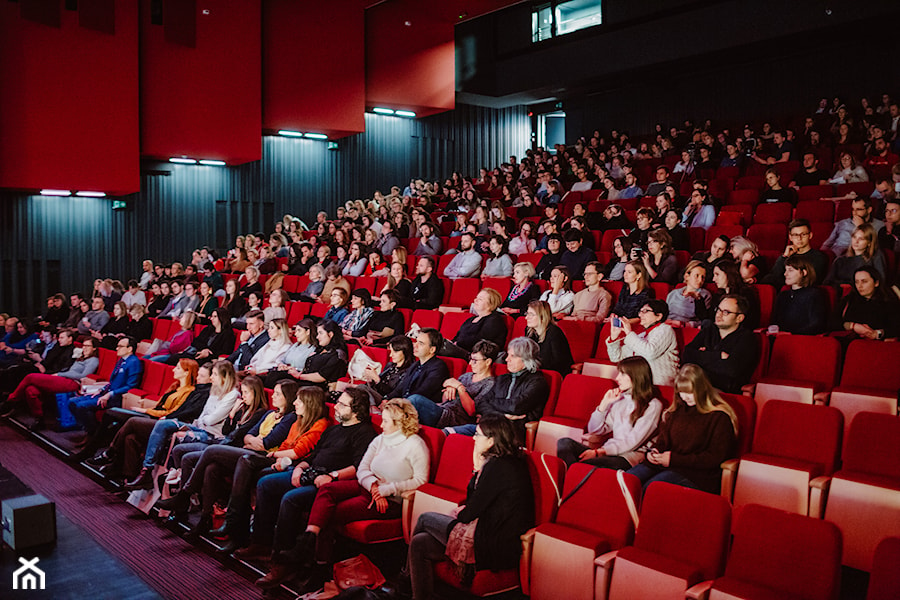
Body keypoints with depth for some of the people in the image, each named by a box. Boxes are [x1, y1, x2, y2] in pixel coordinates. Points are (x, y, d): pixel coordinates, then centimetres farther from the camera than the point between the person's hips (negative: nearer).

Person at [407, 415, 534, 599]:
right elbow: (473, 499, 16)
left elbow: (470, 514, -14)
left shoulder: (498, 467, -20)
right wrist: (478, 467, 4)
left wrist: (459, 516, 7)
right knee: (419, 544, 8)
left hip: (494, 548, -9)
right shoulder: (509, 462, 9)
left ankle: (405, 577, 23)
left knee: (425, 519, 6)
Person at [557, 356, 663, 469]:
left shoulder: (653, 405, -1)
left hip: (630, 457, -7)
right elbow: (594, 430, 19)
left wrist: (600, 451, -16)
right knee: (565, 443, -21)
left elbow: (633, 441, -10)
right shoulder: (620, 399, 20)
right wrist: (604, 403, 8)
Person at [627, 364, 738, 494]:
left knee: (649, 487, -33)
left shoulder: (719, 417, -1)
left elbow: (715, 458, -7)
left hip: (698, 474, -6)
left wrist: (674, 459, -11)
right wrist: (653, 452, 3)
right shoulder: (677, 409, 20)